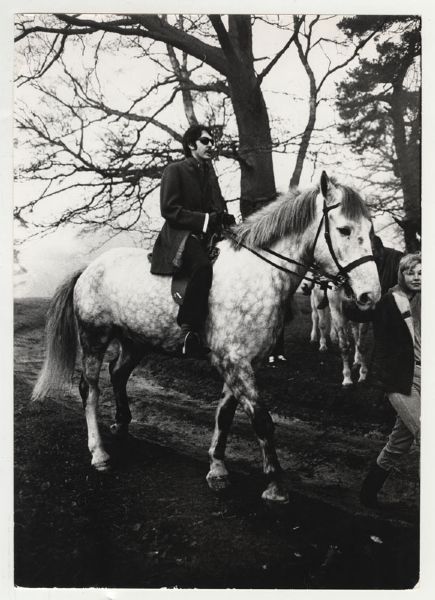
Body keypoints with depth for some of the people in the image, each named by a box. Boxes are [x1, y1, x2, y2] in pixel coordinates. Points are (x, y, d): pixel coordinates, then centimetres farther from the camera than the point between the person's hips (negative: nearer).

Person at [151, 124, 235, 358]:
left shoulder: (209, 171, 22)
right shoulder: (174, 170, 0)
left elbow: (217, 205, 26)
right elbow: (169, 210, -11)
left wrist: (223, 217, 1)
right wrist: (205, 219, -19)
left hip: (208, 234, 8)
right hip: (180, 236, -8)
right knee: (202, 267, -37)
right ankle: (189, 332, -35)